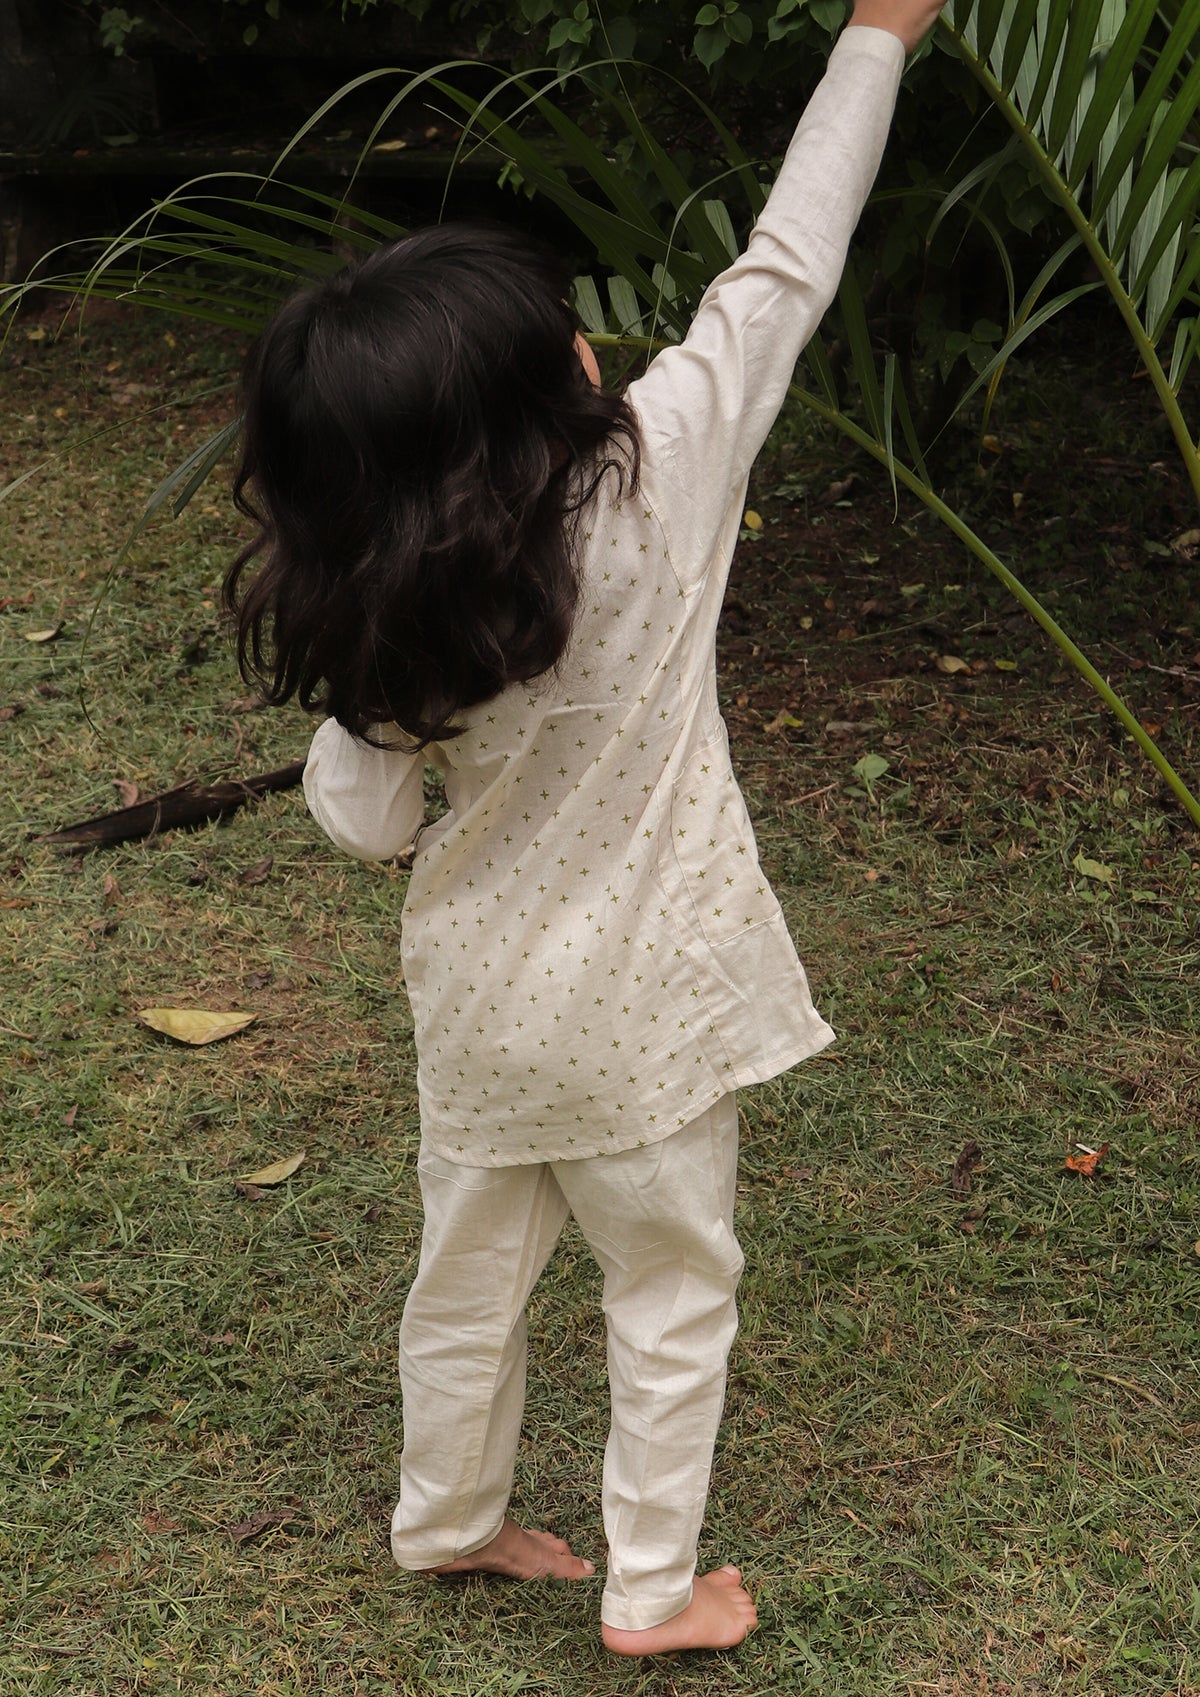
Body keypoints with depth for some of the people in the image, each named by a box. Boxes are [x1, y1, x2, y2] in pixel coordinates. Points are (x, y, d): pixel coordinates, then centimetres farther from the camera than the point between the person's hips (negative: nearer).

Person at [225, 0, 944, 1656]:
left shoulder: (366, 613, -16)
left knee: (472, 1267, 25)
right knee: (673, 1285, 18)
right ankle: (652, 1590, 34)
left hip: (479, 1001, 4)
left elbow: (363, 821, -4)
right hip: (637, 1005, -3)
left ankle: (449, 1518, 47)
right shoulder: (650, 481, -25)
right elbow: (786, 274, -17)